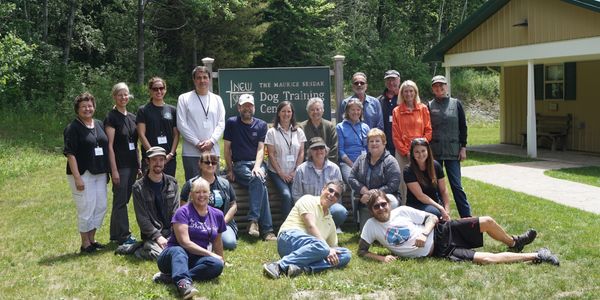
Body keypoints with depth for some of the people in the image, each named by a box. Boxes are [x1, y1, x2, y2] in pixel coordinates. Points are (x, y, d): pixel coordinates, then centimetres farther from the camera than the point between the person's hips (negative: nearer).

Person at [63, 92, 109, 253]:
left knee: (101, 207, 10)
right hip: (83, 174, -7)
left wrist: (107, 170, 14)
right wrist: (77, 178, -18)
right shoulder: (73, 128, -8)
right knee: (86, 209, -4)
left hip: (100, 173, 7)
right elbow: (70, 154, -13)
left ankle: (92, 239, 24)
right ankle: (85, 244, 9)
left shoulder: (99, 125, 12)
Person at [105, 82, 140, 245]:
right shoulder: (111, 118, -8)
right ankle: (123, 236, 6)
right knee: (120, 200, -1)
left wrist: (139, 165, 14)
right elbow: (110, 145, -12)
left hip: (132, 165, 7)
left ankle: (116, 233, 21)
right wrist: (114, 170, -16)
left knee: (124, 199, 12)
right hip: (120, 165, -7)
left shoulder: (132, 117, 12)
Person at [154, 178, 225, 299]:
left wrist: (221, 259, 28)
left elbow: (217, 242, 20)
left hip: (196, 260, 4)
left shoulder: (217, 215, 7)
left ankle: (169, 277, -29)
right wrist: (210, 254, -17)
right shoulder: (183, 212, -8)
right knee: (178, 251, -39)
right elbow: (185, 242, -17)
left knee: (217, 265, -28)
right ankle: (183, 283, -66)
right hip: (172, 256, -4)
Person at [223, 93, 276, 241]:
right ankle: (267, 229, -33)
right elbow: (227, 148, 5)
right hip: (239, 164, -2)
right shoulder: (231, 123, 6)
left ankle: (254, 221, -33)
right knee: (260, 182, -31)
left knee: (258, 179, -34)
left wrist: (257, 167, -16)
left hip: (256, 163, 2)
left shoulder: (261, 125, 10)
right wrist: (230, 170, -3)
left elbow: (261, 149, 1)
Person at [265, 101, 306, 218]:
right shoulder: (272, 132, 3)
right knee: (286, 195, -26)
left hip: (294, 173, 2)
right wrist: (281, 173, -8)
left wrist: (296, 171, -4)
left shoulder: (298, 131, 12)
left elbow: (301, 153, 8)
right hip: (277, 172, -2)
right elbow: (271, 155, -1)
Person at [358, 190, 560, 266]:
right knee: (485, 259, -17)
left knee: (487, 222, 0)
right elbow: (361, 251, -4)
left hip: (440, 232, 4)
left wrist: (424, 233, -17)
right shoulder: (371, 226, -5)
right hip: (438, 251, -4)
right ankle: (536, 256, -7)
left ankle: (513, 243, 31)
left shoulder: (402, 211, 1)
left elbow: (432, 218, 3)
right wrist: (381, 258, -21)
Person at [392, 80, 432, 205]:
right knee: (404, 181, -4)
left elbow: (428, 131, 5)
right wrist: (405, 151, -5)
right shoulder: (397, 111, 7)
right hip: (403, 153, 0)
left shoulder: (423, 108, 8)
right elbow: (395, 136, 4)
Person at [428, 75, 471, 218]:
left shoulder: (456, 104, 6)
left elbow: (463, 126, 6)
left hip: (452, 151, -1)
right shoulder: (429, 106, 4)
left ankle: (466, 216, 4)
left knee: (456, 185, -1)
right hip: (434, 152, 1)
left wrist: (463, 147, 1)